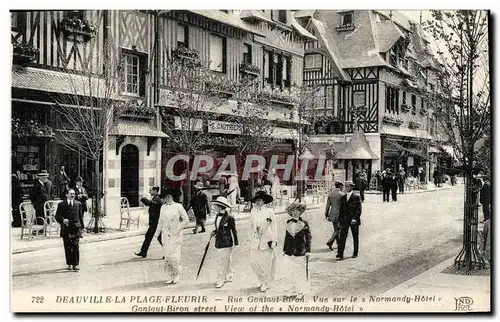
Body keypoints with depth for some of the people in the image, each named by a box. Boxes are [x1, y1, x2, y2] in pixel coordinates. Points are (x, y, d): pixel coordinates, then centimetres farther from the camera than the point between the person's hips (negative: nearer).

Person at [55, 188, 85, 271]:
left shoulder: (78, 204, 10)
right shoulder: (61, 205, 5)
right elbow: (57, 216, 5)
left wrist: (82, 227, 10)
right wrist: (62, 220, -14)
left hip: (76, 228, 0)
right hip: (66, 229, 0)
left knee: (75, 246, -9)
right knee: (67, 247, 5)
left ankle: (76, 264, -5)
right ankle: (69, 264, 17)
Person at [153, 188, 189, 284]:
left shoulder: (178, 206, -3)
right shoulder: (163, 207, 11)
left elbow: (186, 219, -2)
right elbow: (160, 221, 18)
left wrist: (178, 229, -7)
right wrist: (157, 233, 13)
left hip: (175, 235, -4)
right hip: (165, 235, 4)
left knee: (174, 256, -9)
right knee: (167, 256, 3)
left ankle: (177, 275, 11)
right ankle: (170, 277, 14)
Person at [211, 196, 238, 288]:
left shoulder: (229, 218, -14)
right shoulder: (217, 217, 7)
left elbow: (233, 230, -8)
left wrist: (235, 243, -7)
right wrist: (214, 232, 2)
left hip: (227, 242, -8)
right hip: (218, 242, 8)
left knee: (224, 261, -4)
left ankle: (220, 280, 1)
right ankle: (229, 276, 30)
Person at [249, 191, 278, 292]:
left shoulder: (269, 212, -6)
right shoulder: (253, 211, 5)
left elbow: (274, 226, -4)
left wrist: (274, 240, -6)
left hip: (266, 240, -4)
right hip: (255, 241, 4)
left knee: (266, 263, 2)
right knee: (253, 261, 1)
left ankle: (265, 283, 20)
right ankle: (263, 279, 24)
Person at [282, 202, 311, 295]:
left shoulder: (304, 223, -5)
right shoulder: (289, 223, 6)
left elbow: (308, 237, -2)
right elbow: (286, 237, 13)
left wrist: (308, 250, -6)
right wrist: (284, 249, 14)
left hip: (300, 252, -4)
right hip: (289, 252, 4)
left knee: (301, 270, 2)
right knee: (291, 271, 9)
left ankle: (301, 289, 16)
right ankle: (294, 288, 22)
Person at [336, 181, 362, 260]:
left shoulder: (356, 197, -4)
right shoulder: (343, 197, 10)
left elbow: (359, 209, -8)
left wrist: (355, 218, -19)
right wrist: (340, 220, 9)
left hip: (354, 221, -3)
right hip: (345, 220, 3)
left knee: (355, 237, 10)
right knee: (342, 237, -7)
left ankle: (355, 253, 23)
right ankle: (340, 254, -11)